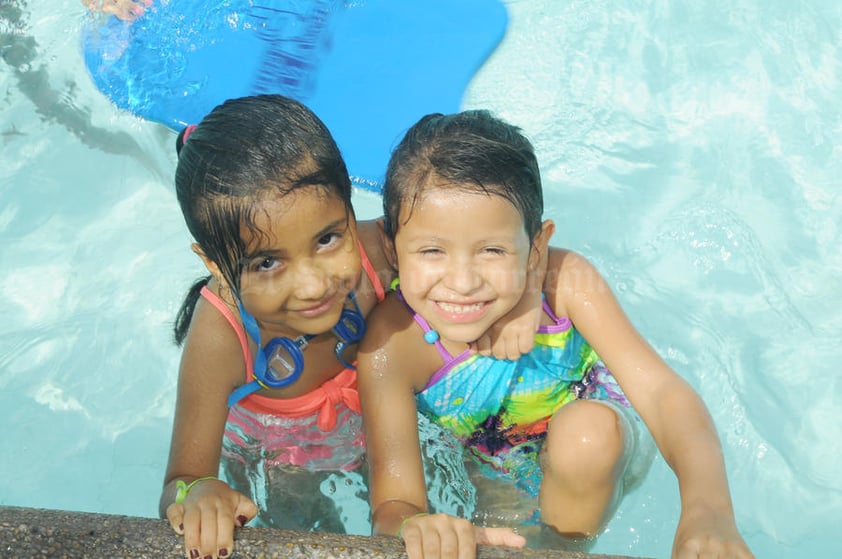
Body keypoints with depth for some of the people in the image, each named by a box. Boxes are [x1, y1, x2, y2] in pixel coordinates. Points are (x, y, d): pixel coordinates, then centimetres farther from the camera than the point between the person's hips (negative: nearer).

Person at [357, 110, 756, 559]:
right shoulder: (392, 342, -31)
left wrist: (708, 508, -54)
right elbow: (393, 502, -34)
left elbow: (661, 391, -35)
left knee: (588, 429, -31)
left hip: (597, 456, -3)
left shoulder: (565, 281, -29)